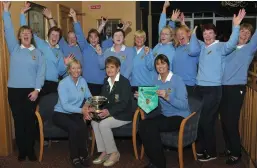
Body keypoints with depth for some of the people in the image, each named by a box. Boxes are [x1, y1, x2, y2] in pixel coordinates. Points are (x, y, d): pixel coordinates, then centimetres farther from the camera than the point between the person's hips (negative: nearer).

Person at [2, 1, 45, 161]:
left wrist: (37, 89, -12)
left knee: (30, 121, 4)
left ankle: (31, 150, 16)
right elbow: (8, 31, 0)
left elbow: (41, 72, -2)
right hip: (14, 90, 1)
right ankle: (21, 151, 16)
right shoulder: (14, 49, 8)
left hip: (31, 91, -1)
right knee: (18, 121, 5)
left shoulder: (38, 52, 6)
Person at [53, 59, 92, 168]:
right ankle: (75, 157, -14)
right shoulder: (63, 83, -13)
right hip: (61, 113, -4)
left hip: (75, 114, 4)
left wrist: (87, 103, -11)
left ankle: (83, 155, -10)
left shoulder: (82, 81, 4)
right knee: (74, 128, -32)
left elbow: (89, 96, 12)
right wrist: (81, 110, -29)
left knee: (83, 127, -29)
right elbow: (65, 105, -20)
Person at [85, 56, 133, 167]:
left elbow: (124, 103, -22)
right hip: (110, 113, 7)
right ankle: (104, 152, -9)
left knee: (103, 124, -27)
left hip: (124, 114, -7)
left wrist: (109, 112, -36)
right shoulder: (106, 81, 10)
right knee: (94, 121, -17)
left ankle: (114, 153, -10)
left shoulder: (124, 82, -13)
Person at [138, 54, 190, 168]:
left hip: (180, 117, -6)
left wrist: (167, 97, -33)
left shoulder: (177, 80, -13)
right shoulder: (156, 80, 6)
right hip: (165, 115, 6)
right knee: (142, 124, -21)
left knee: (151, 126, -27)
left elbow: (183, 105, -20)